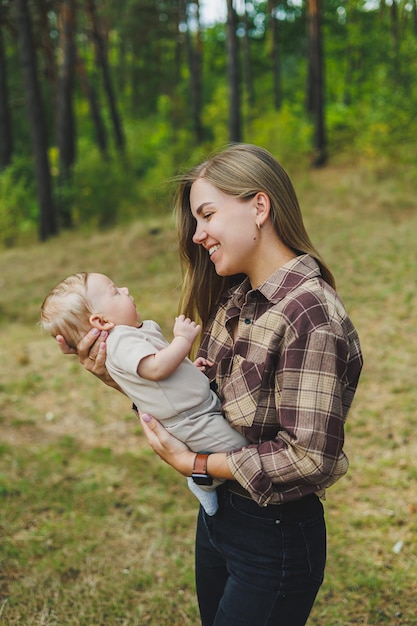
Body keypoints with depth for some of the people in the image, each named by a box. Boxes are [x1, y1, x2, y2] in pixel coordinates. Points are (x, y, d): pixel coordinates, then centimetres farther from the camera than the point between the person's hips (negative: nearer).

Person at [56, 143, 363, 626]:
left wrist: (193, 462, -19)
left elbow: (309, 459, -26)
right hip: (216, 514, 8)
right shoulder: (233, 299, 2)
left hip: (274, 537, -7)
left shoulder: (310, 315, -25)